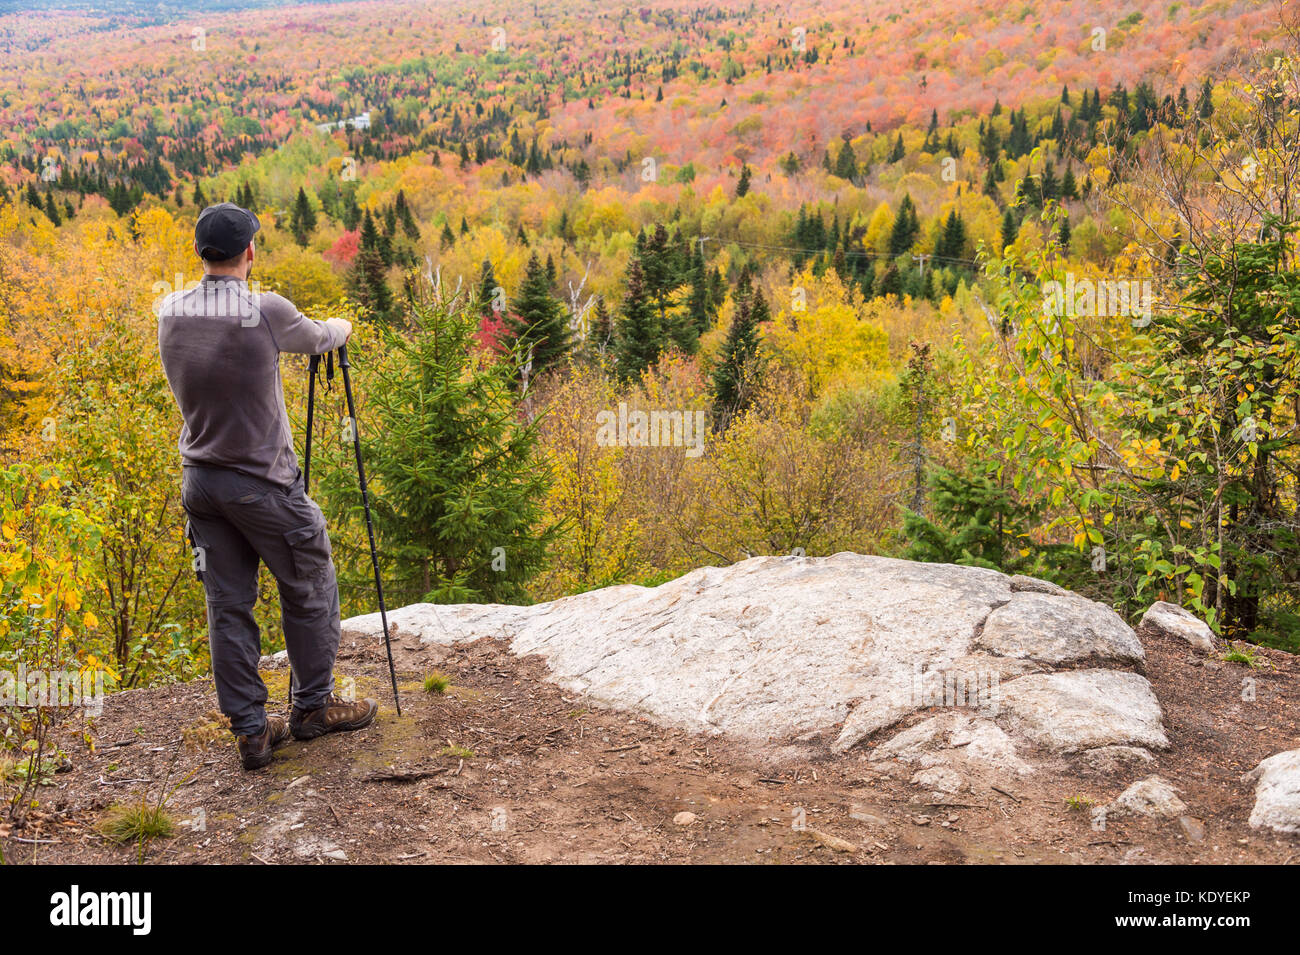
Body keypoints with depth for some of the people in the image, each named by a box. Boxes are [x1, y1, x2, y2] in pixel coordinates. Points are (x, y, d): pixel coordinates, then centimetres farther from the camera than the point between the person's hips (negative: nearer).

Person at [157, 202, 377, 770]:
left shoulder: (171, 313, -2)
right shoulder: (265, 311, -16)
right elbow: (316, 339, 3)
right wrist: (341, 328, 27)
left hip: (200, 482, 5)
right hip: (263, 484, -5)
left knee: (228, 606, 10)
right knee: (309, 594, 13)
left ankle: (250, 731, 16)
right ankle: (313, 707, 26)